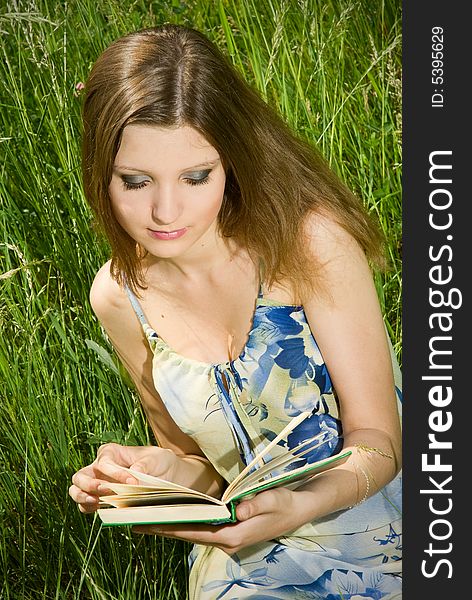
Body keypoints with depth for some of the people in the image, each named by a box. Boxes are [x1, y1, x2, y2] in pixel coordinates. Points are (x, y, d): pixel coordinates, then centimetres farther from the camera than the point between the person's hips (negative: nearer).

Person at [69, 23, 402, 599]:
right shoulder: (120, 297, -3)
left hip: (374, 526, -3)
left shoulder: (309, 242, -15)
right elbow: (198, 463, 9)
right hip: (249, 553, 3)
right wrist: (147, 471, -14)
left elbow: (377, 440, -11)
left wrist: (301, 506, -30)